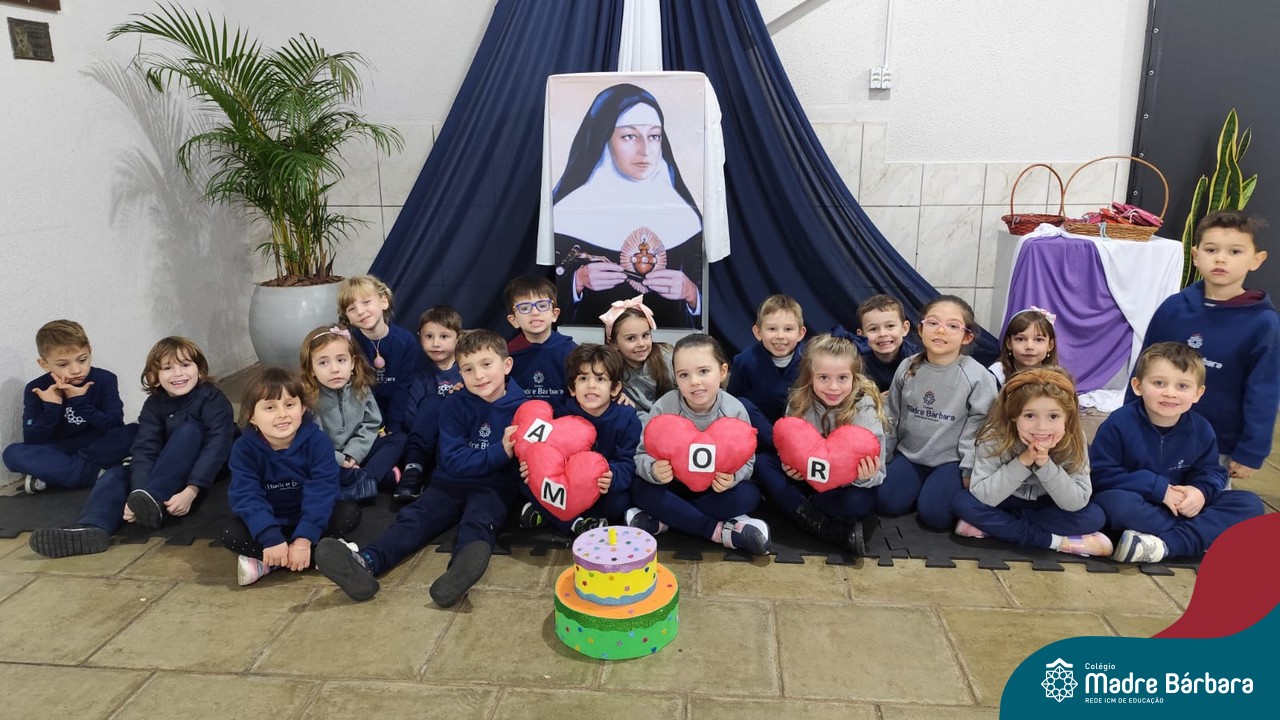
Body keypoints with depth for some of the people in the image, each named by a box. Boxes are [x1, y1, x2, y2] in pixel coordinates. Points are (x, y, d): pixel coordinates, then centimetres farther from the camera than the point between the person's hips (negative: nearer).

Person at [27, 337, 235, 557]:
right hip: (166, 470, 5)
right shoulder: (154, 405, -4)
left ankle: (155, 500, -42)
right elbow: (145, 449, -17)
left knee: (188, 429, -29)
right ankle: (92, 529, -45)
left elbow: (216, 447, -26)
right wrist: (139, 493, -34)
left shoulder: (212, 399, -16)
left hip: (205, 472, -5)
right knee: (115, 475, -16)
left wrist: (190, 491, -38)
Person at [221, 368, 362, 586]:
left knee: (350, 513, -25)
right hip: (270, 524, 0)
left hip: (308, 520, 0)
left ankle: (264, 562, -22)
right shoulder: (244, 449, -15)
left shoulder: (317, 441, -18)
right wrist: (271, 540, -35)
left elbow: (321, 492, -23)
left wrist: (303, 540, -32)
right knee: (231, 534, -26)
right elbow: (246, 497, -23)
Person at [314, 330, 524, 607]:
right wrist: (500, 452, -18)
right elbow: (453, 461, -7)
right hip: (451, 483, 3)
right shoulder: (455, 405, 2)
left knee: (478, 522, -34)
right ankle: (365, 563, -48)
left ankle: (462, 568, -66)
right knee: (414, 517, -23)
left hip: (494, 487, -3)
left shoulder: (521, 408, 0)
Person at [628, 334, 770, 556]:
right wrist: (654, 470, -40)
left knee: (749, 495, -28)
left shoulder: (735, 411, -17)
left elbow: (746, 462, -13)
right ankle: (722, 530, -29)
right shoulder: (664, 407, -18)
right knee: (640, 490, -28)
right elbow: (642, 455, -16)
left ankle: (662, 521, -26)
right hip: (673, 485, 0)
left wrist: (732, 476, -36)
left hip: (716, 487, 1)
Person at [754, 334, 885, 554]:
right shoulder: (800, 402, -10)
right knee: (761, 462, -15)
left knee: (860, 502, -36)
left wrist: (866, 477, -42)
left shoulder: (864, 408, -20)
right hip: (810, 480, 5)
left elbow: (873, 473, -19)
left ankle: (796, 506, -11)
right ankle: (830, 530, -25)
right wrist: (791, 467, -23)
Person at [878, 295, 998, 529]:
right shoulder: (907, 368, -4)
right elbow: (892, 416, 7)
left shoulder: (978, 377, -15)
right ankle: (923, 485, 17)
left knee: (933, 514, -18)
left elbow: (979, 427, -10)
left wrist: (970, 472, -9)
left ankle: (959, 492, 13)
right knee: (886, 503, -11)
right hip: (910, 454, 4)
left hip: (951, 460, -3)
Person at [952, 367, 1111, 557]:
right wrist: (1022, 461, -39)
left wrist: (1045, 464, -38)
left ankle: (991, 526, -19)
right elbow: (982, 495, -31)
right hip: (1005, 503, -1)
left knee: (1094, 517, -25)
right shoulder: (995, 437, -27)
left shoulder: (1074, 440, -22)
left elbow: (1077, 503, -24)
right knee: (962, 502, -27)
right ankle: (1057, 541, -22)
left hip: (1047, 507, 1)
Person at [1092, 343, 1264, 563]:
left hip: (1181, 507, 6)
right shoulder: (1120, 423, -16)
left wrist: (1201, 491, -16)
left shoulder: (1201, 429, -2)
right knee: (1114, 502, -38)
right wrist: (1158, 488, -21)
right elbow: (1101, 474, -17)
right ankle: (1202, 534, -21)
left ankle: (1164, 544, -29)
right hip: (1137, 506, -5)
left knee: (1249, 503, -10)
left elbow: (1211, 471, 9)